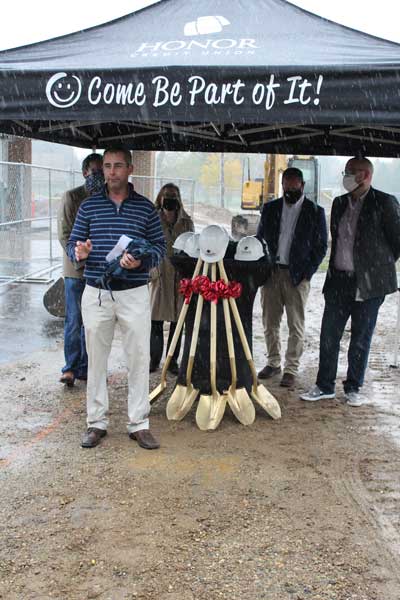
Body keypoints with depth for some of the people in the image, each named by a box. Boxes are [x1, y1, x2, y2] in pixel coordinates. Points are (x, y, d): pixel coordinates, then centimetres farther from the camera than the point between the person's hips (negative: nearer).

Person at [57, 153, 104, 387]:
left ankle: (84, 367, 18)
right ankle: (70, 368, 7)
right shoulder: (72, 197, -4)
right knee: (74, 320, -2)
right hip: (76, 271, -4)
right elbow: (65, 235, -8)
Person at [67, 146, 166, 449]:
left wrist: (141, 261, -16)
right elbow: (72, 242, 8)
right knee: (96, 359, 7)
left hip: (134, 293, -1)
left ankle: (139, 424, 13)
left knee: (139, 358, 2)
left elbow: (160, 246, 4)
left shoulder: (146, 207, 4)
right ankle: (97, 422, 20)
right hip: (96, 293, 1)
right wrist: (78, 252, -16)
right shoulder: (89, 206, 6)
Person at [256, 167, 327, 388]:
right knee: (270, 322, 10)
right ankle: (273, 362, 24)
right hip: (271, 272, 4)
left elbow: (321, 246, 1)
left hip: (297, 276, -3)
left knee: (296, 326, 1)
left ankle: (291, 369, 9)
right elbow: (260, 238, 13)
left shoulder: (315, 212, -1)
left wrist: (307, 272, -8)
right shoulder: (270, 208, 9)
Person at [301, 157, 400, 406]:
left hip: (368, 283, -5)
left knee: (361, 339, 6)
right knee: (329, 335, 6)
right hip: (339, 280, 5)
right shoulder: (339, 203, 11)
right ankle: (325, 386, 18)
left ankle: (353, 388, 19)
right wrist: (336, 268, 14)